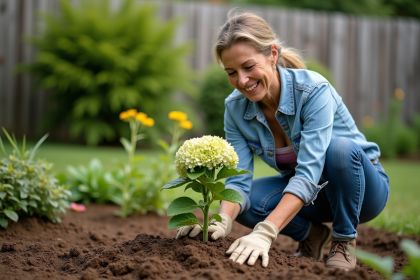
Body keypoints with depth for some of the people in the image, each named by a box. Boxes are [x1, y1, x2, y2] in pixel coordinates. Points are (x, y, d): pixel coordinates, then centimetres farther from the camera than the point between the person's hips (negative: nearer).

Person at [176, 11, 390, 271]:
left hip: (363, 186, -4)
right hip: (306, 193, 4)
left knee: (339, 147, -36)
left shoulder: (314, 90, -30)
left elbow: (309, 174, -39)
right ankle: (312, 235, 6)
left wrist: (265, 233, -50)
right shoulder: (236, 108, -13)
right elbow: (238, 179, -17)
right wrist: (222, 222, -39)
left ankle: (345, 242, -12)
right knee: (245, 202, -23)